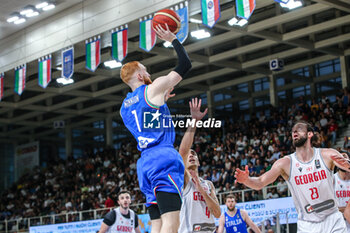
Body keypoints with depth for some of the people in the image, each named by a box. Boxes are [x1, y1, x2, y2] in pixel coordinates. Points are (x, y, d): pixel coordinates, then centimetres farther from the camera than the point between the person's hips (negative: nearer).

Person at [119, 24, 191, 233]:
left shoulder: (124, 107, 21)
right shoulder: (154, 88, 1)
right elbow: (185, 65, 4)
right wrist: (173, 39, 16)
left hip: (145, 163, 8)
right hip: (164, 157, -8)